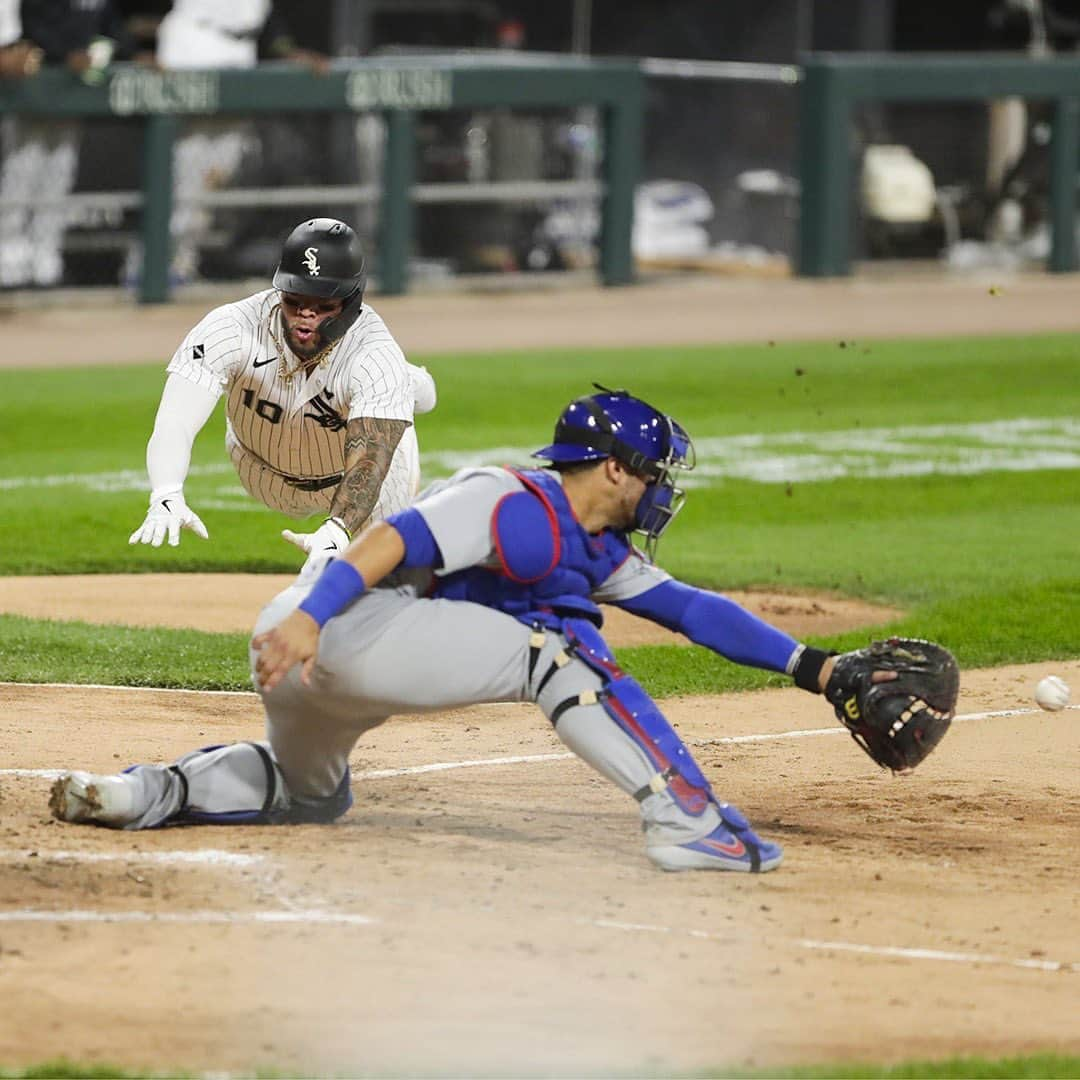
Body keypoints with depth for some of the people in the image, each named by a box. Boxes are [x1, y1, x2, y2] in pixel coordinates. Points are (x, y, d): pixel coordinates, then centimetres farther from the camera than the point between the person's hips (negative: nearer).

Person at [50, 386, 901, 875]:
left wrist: (809, 667, 15)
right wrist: (310, 615, -35)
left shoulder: (596, 550, 21)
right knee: (555, 645, -12)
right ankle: (686, 819, -21)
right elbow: (396, 539, -22)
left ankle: (152, 793, 13)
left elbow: (690, 608, 20)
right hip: (328, 628, -10)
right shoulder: (519, 507, -9)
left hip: (318, 653, 10)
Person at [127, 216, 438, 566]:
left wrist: (336, 531, -74)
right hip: (266, 479, 2)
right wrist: (166, 499, -69)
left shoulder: (378, 357, -41)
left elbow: (369, 462, -53)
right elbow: (173, 425, -47)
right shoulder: (231, 330, -38)